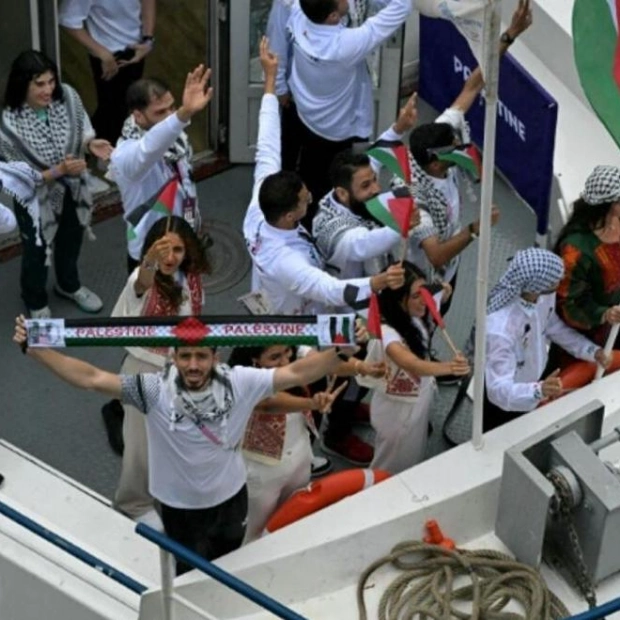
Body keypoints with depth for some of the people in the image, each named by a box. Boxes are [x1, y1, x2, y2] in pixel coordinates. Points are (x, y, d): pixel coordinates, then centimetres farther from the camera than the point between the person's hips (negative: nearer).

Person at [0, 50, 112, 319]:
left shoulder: (67, 96, -21)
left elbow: (81, 131, -3)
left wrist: (92, 144, -24)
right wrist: (59, 170, -35)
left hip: (72, 189, 4)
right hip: (36, 198, -4)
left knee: (70, 242, 30)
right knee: (36, 252, 21)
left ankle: (69, 285, 61)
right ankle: (36, 303, 50)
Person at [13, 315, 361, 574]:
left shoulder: (239, 383, -22)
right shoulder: (156, 390, -26)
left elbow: (295, 374, -23)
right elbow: (91, 378, -28)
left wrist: (340, 354, -37)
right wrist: (34, 349, -35)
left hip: (231, 497, 2)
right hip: (181, 507, -2)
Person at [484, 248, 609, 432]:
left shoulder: (544, 295, -21)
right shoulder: (500, 330, -43)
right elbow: (500, 389, -44)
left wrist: (591, 350, -12)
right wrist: (539, 391, -62)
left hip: (533, 379, 6)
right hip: (503, 402, -6)